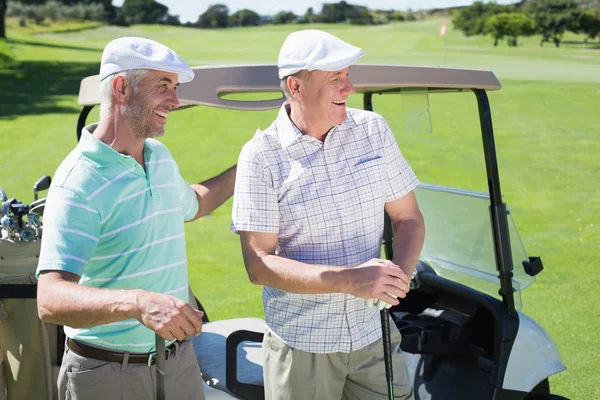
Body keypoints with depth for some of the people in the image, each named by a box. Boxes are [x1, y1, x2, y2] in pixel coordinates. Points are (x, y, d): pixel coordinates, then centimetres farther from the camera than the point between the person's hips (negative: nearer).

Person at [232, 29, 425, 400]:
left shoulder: (373, 129, -1)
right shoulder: (261, 156, -12)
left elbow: (408, 217, 6)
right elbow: (258, 265, -15)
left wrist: (400, 275, -15)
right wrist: (349, 280, -26)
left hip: (375, 333, 3)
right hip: (302, 344, -3)